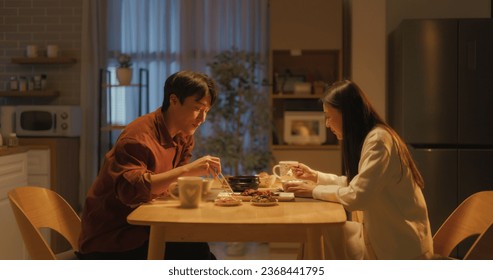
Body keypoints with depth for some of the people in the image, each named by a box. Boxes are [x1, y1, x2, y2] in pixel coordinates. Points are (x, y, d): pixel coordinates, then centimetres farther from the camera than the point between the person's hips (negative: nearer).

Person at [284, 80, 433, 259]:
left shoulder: (378, 140, -19)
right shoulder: (368, 138, 10)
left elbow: (357, 196, -26)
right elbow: (355, 183, 19)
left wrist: (315, 191, -13)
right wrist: (316, 176, 16)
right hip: (384, 236, 9)